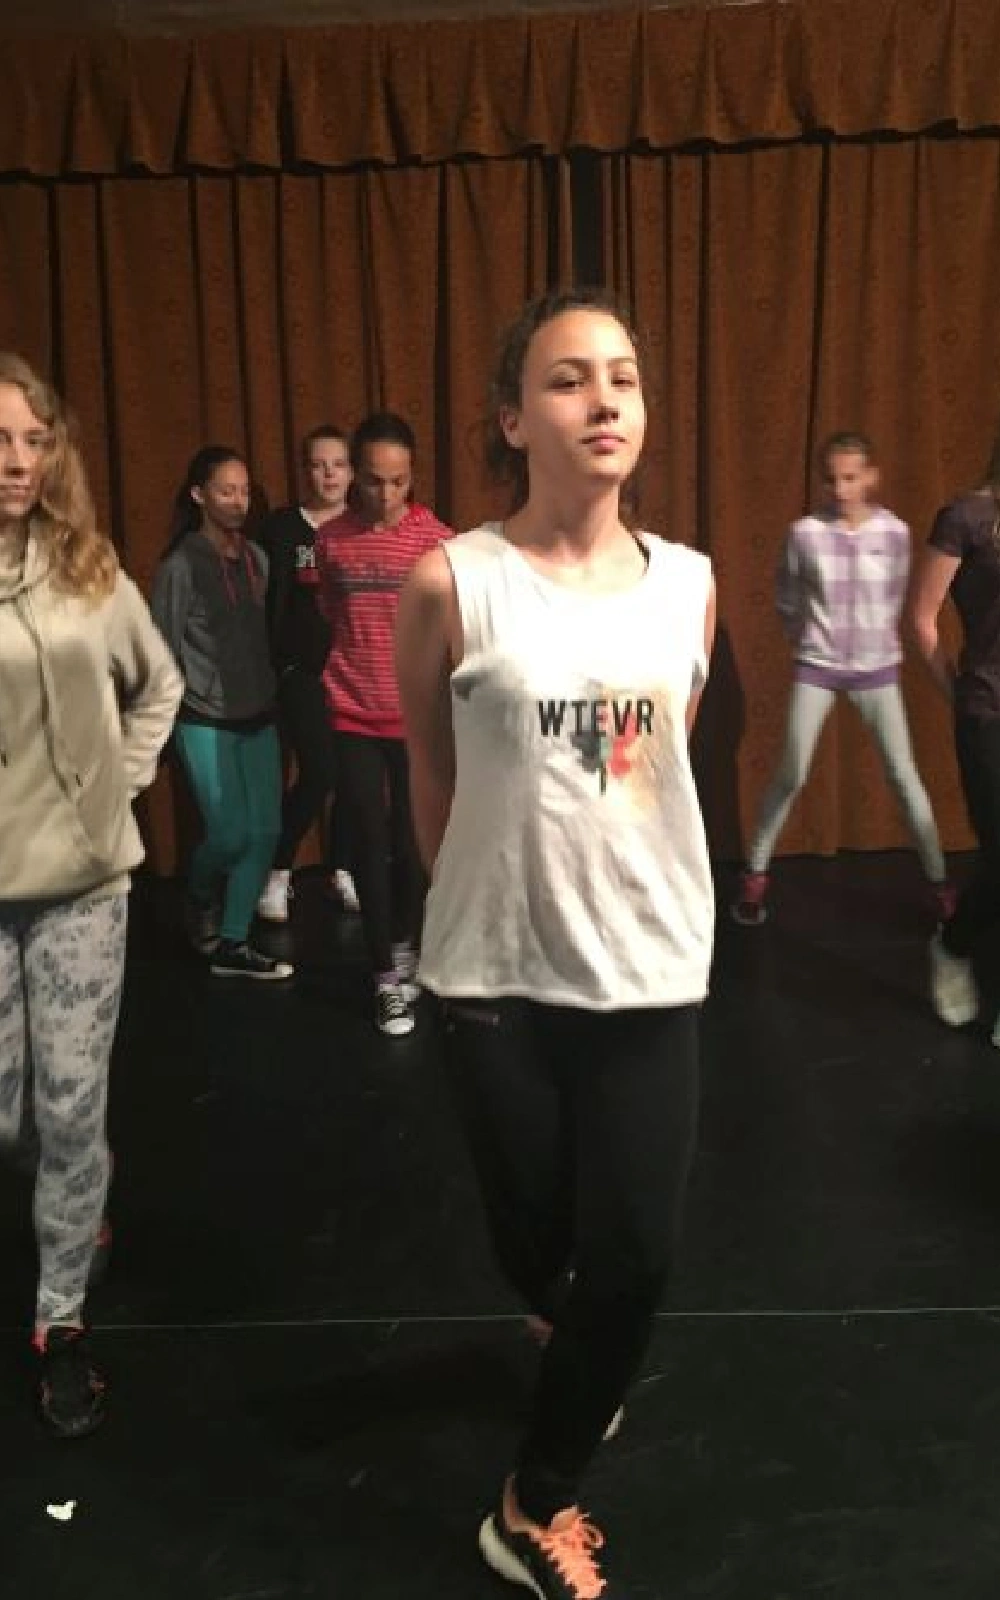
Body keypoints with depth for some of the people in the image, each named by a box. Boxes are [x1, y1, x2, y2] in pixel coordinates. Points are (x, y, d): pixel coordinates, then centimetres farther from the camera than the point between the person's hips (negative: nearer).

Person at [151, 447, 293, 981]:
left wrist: (270, 692, 9)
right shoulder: (180, 566, -9)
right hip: (207, 723, -5)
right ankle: (200, 900, 29)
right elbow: (164, 652, -6)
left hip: (258, 718, 5)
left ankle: (231, 945, 15)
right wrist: (176, 713, -5)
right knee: (230, 835, -4)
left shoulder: (256, 557, 6)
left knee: (265, 833, 3)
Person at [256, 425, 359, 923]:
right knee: (318, 773, -10)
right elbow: (269, 602, -1)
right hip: (303, 671, -3)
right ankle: (278, 871, 10)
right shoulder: (282, 526, 1)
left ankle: (342, 871, 23)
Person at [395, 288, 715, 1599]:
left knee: (637, 1258, 5)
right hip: (497, 971, -2)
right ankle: (562, 1323, 55)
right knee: (530, 1231, 16)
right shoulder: (451, 583, -12)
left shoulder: (689, 583, -2)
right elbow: (431, 777, 2)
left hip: (651, 969, 3)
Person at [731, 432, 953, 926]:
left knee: (904, 775, 1)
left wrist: (873, 640, 12)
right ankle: (755, 874, 14)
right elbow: (786, 603, 5)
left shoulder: (895, 532, -6)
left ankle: (939, 880, 12)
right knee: (791, 775, 0)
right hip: (817, 668, -1)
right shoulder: (804, 532, -9)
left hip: (877, 668, 1)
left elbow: (895, 601, 9)